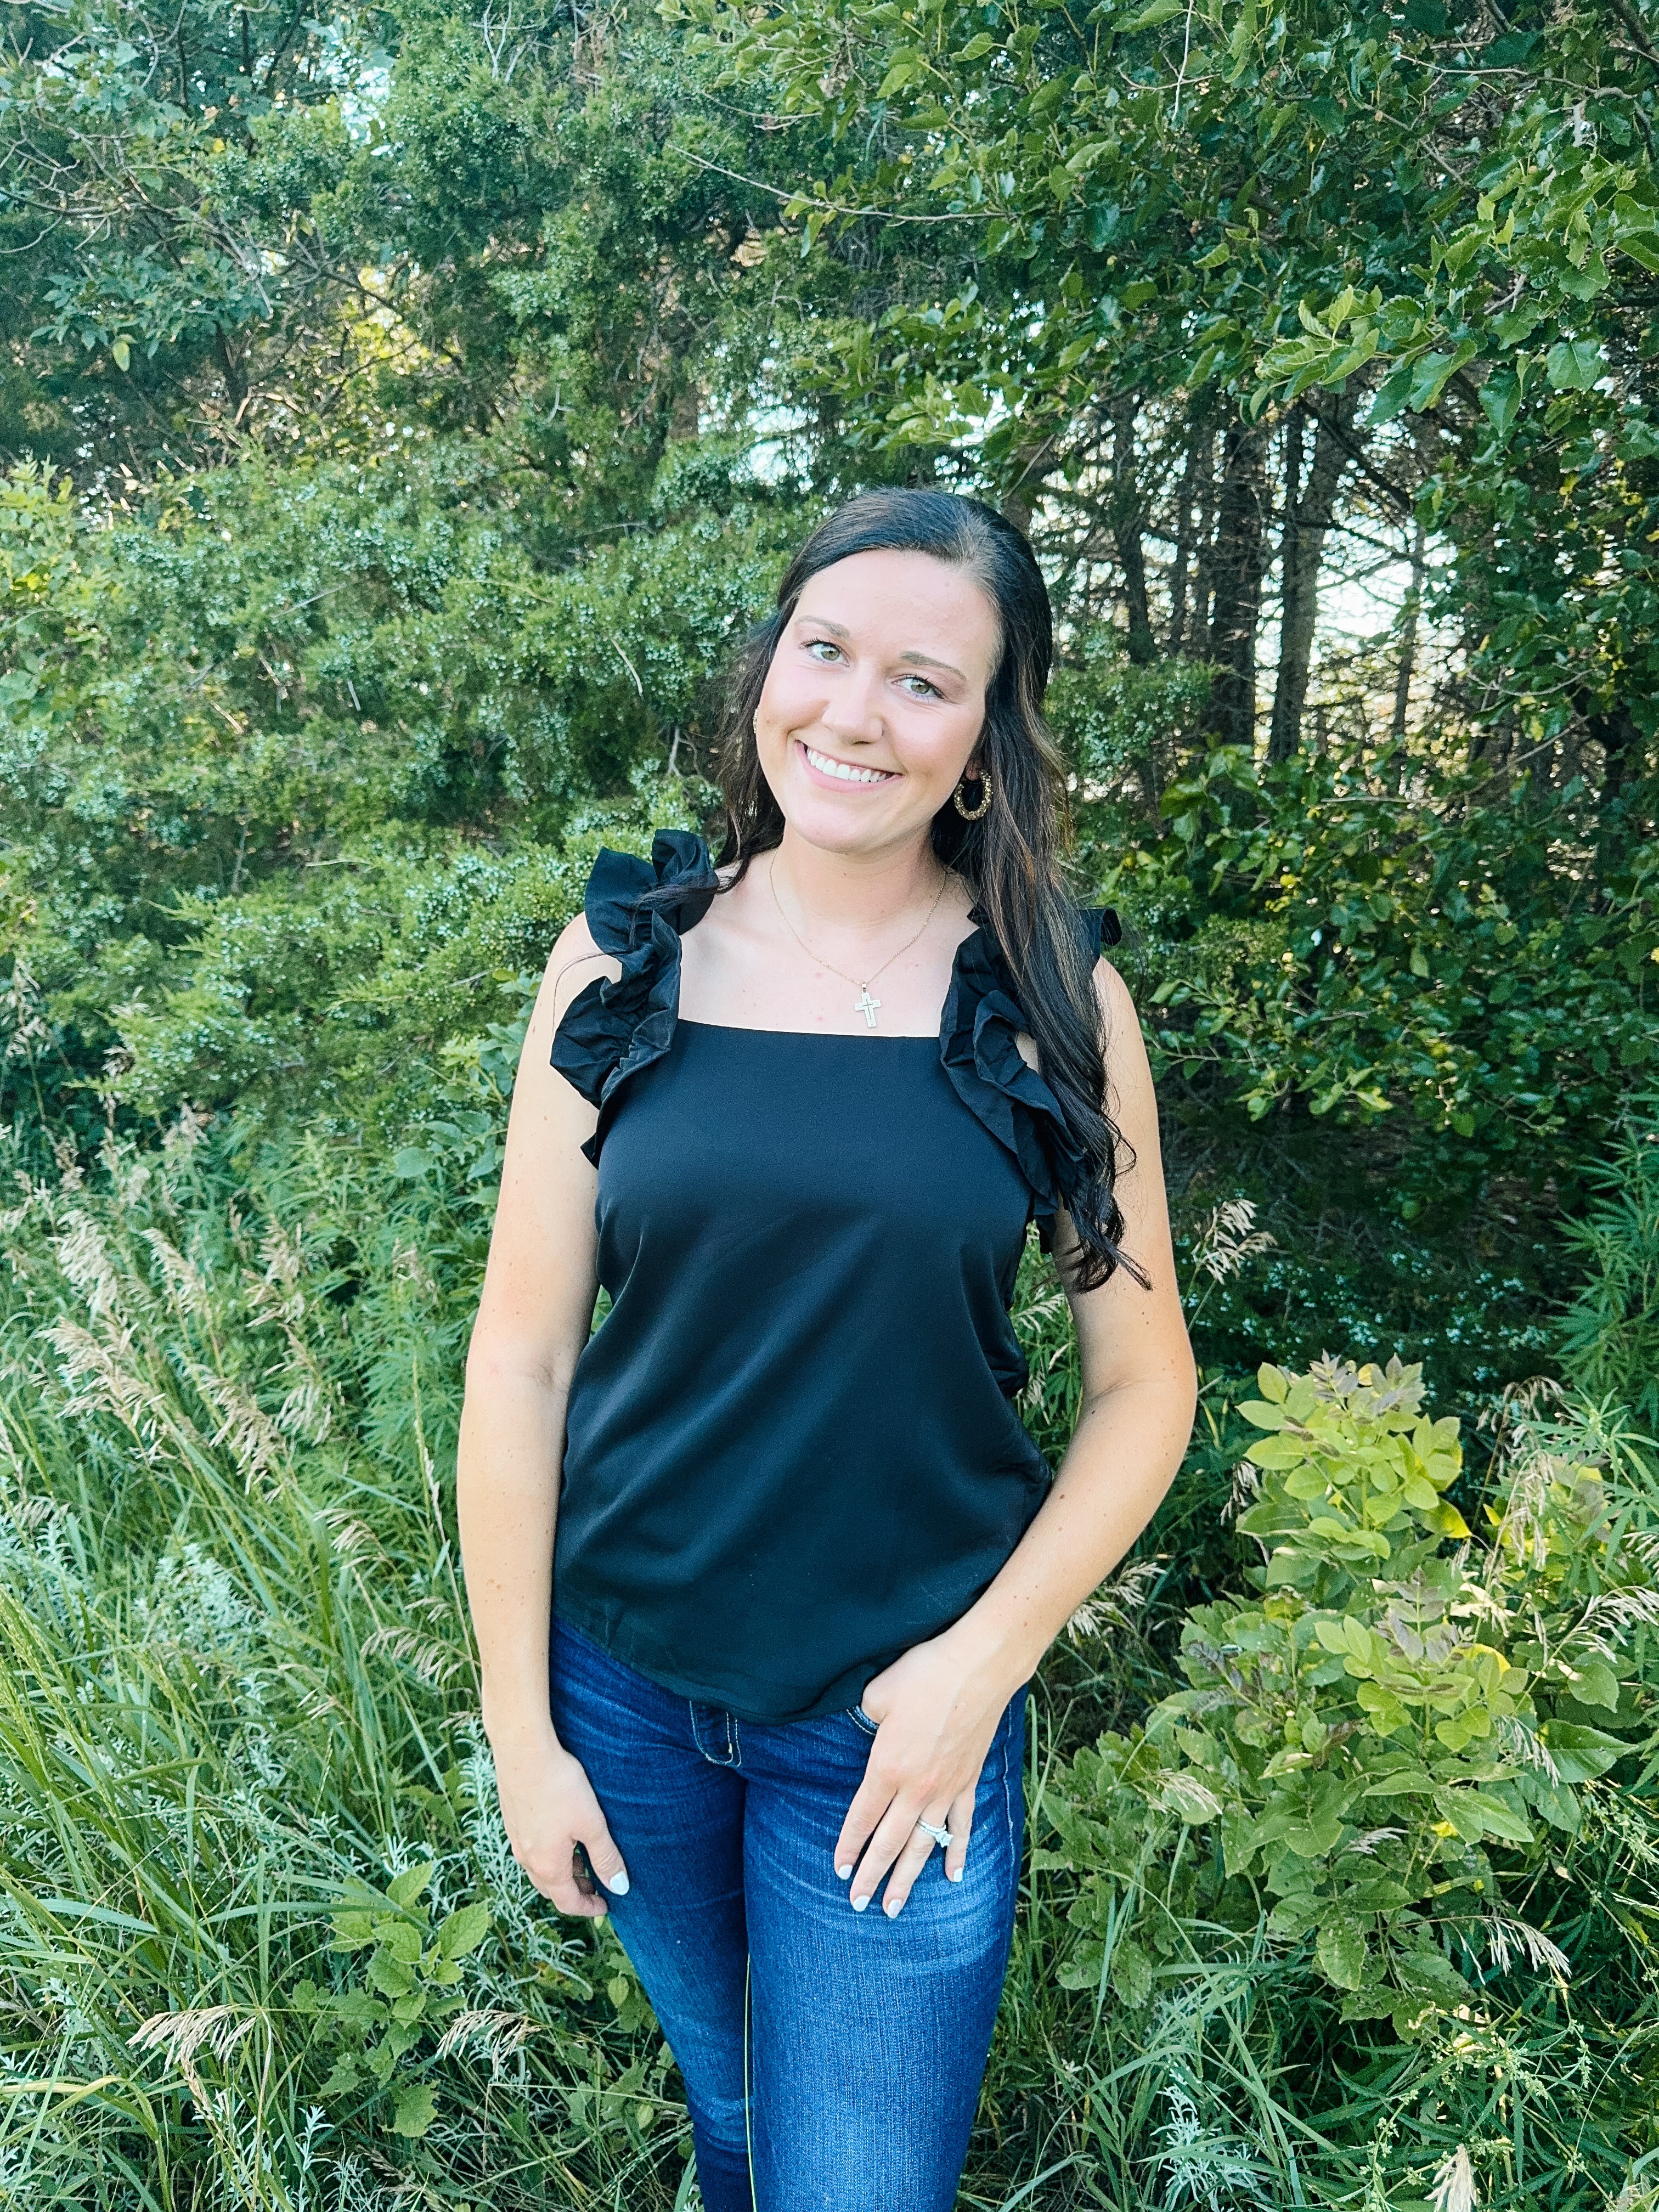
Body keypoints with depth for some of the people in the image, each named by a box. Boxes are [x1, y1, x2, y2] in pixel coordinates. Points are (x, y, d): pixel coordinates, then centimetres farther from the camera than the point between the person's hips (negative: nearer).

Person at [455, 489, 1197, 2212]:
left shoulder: (1056, 1000, -9)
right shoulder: (623, 963, -8)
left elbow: (1143, 1380, -4)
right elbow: (521, 1353, -6)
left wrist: (986, 1658, -12)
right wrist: (516, 1719, -4)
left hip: (903, 1712, -1)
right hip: (623, 1679, 2)